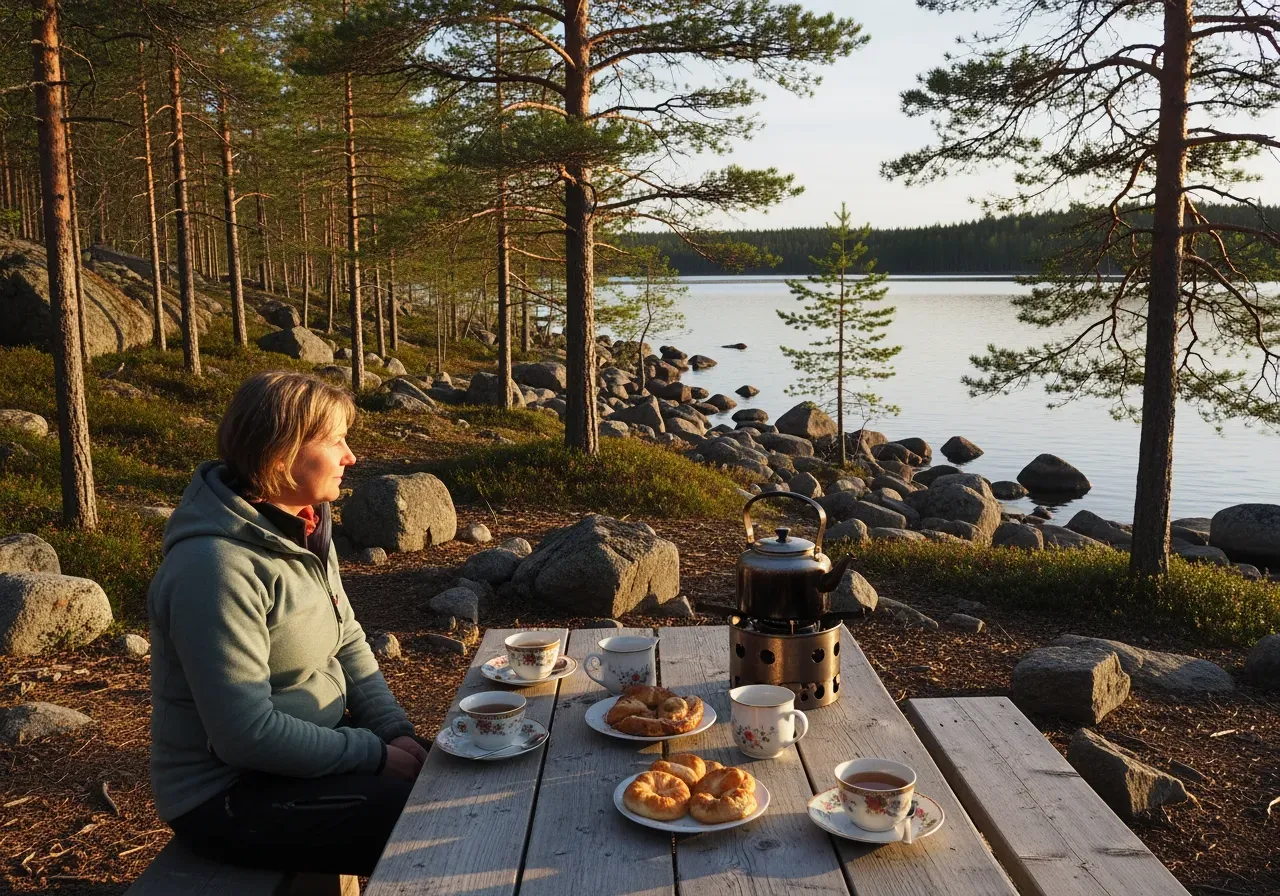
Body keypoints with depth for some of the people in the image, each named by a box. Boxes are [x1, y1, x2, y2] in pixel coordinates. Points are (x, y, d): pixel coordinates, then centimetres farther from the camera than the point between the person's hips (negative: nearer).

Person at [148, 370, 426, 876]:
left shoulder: (303, 528, 2)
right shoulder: (218, 567, -26)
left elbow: (347, 644, 8)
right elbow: (248, 734, -27)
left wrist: (397, 733, -5)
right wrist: (377, 755, -19)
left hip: (302, 751, 8)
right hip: (229, 795, -8)